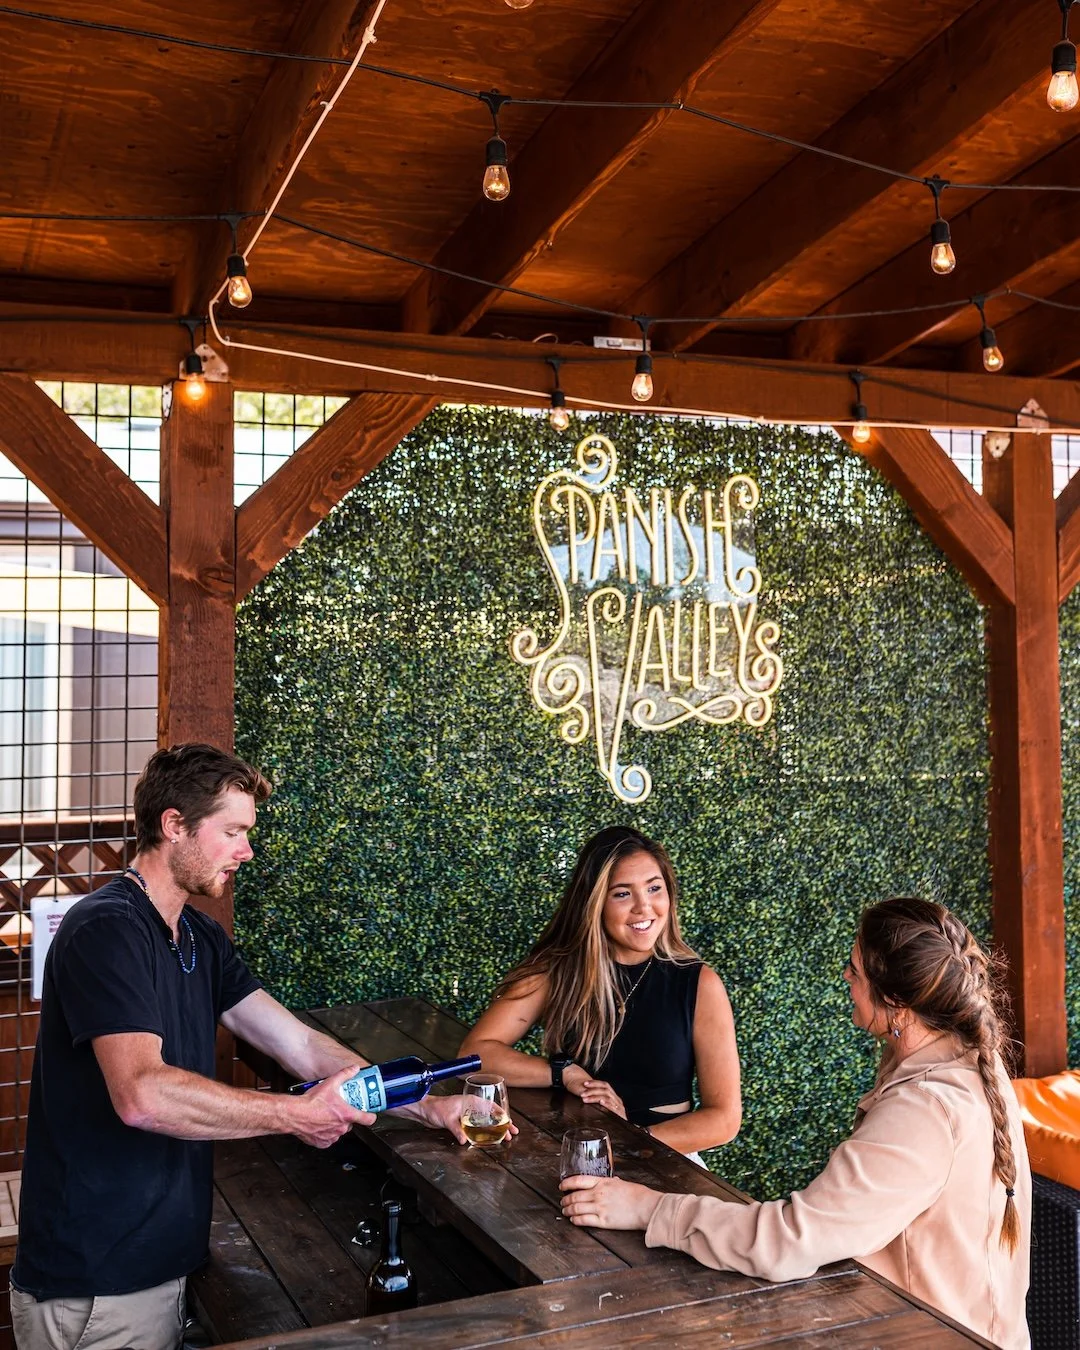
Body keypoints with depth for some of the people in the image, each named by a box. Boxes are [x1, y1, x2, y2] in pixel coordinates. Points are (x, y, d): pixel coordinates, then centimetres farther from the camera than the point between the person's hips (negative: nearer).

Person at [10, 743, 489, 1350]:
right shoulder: (107, 930, -20)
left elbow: (300, 1045, 6)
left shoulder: (202, 938, 9)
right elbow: (142, 1095, -32)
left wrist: (429, 1108, -3)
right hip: (93, 1283, -8)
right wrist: (297, 1114, -25)